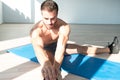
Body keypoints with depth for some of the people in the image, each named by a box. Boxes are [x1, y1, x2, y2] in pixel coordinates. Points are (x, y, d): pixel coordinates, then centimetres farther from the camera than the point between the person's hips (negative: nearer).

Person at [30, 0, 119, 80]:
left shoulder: (64, 27, -33)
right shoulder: (36, 31, -37)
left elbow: (60, 47, -49)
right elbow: (38, 47, -58)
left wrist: (56, 66, -69)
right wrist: (46, 63, -81)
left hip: (56, 46, 2)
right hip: (45, 49, -2)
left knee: (82, 49, 1)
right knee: (49, 57, -38)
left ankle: (108, 49, 17)